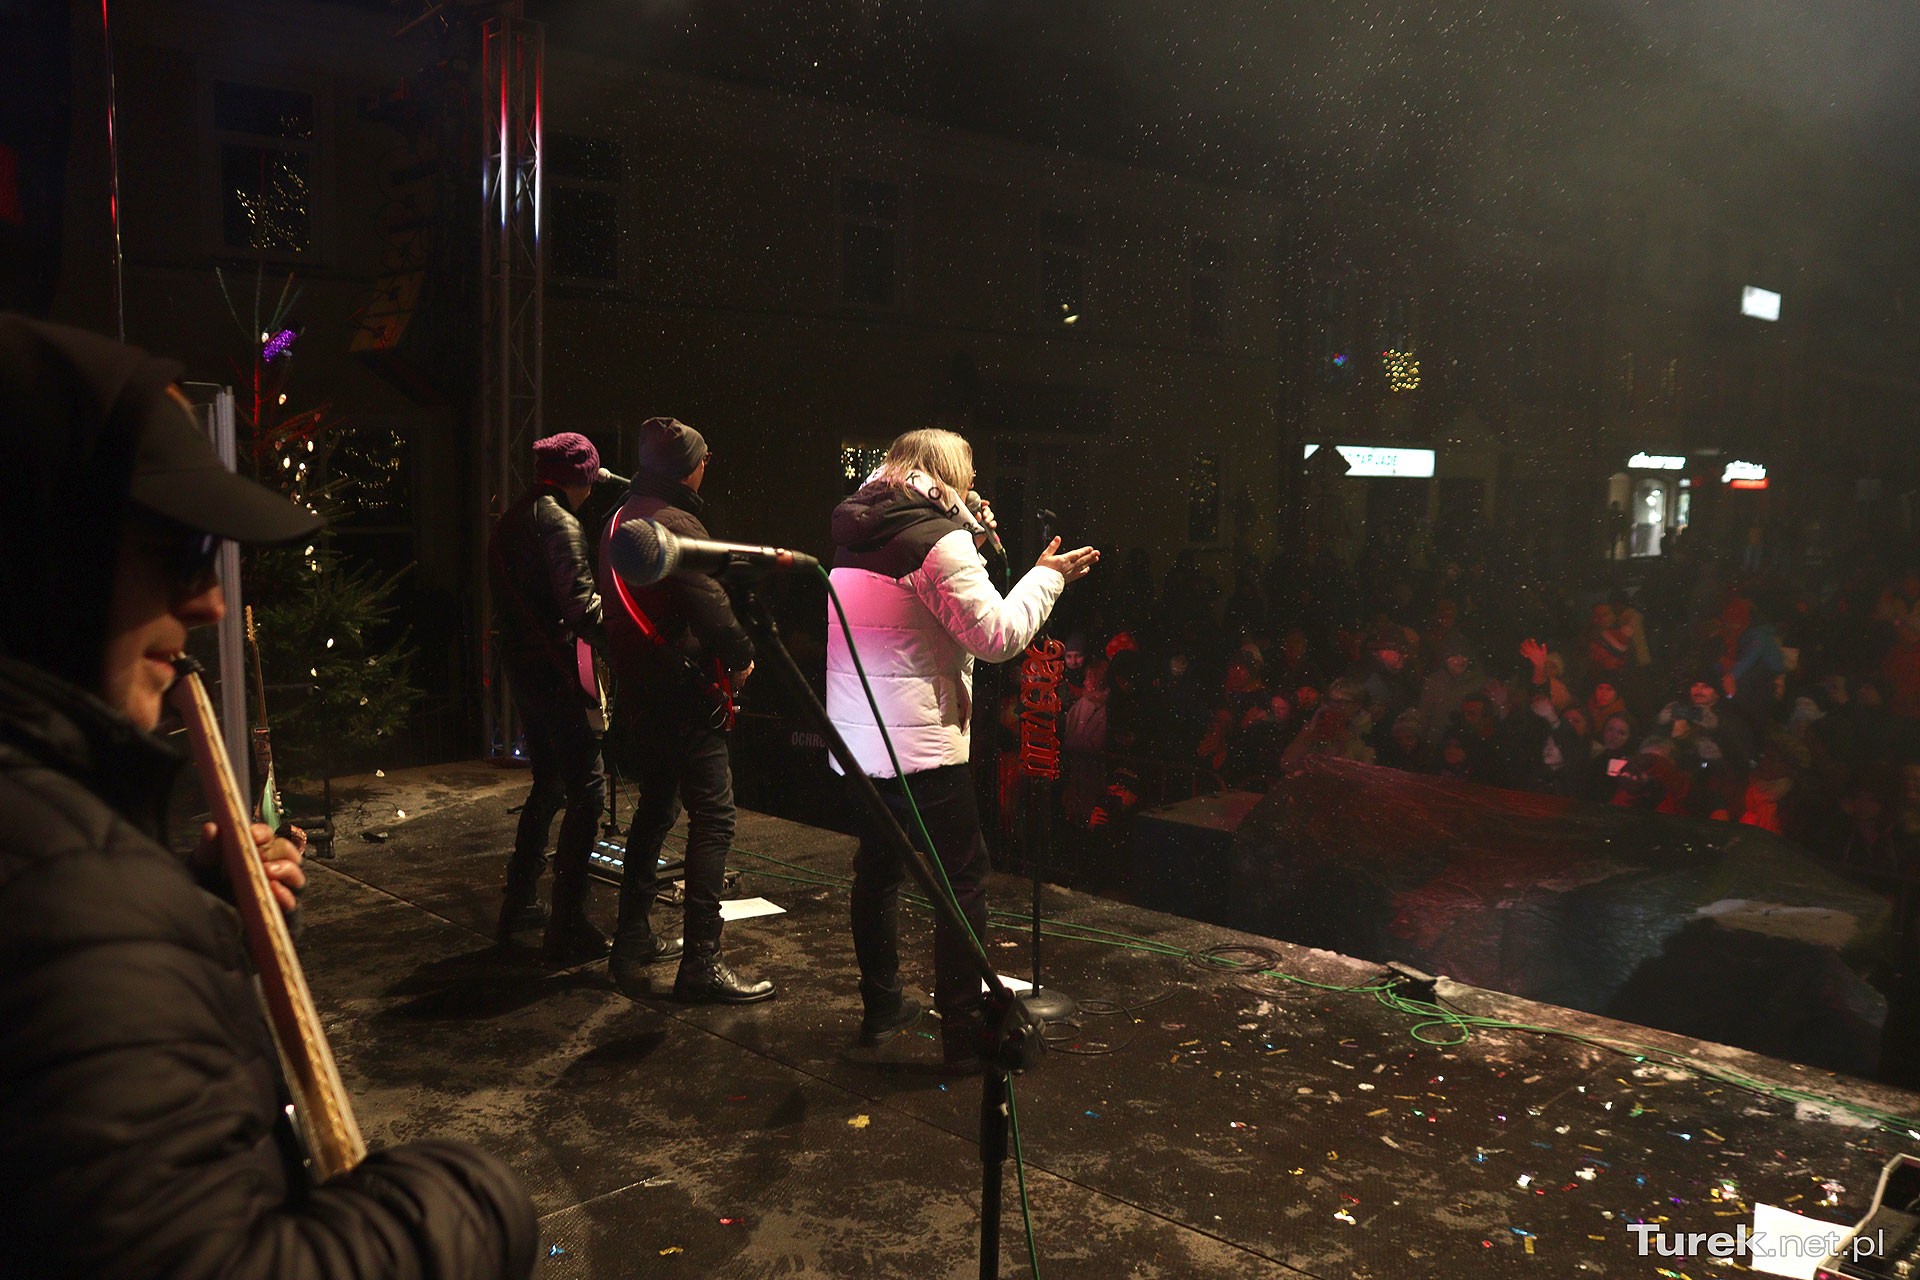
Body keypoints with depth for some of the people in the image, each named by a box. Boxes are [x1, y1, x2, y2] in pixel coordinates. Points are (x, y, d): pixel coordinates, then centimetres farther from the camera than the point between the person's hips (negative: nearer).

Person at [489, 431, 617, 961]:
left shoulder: (509, 520, 15)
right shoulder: (558, 522, -14)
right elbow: (582, 607, -23)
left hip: (520, 667, 10)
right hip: (557, 670, -10)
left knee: (549, 783, 21)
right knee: (587, 789, -6)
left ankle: (518, 905, 29)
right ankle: (567, 929, -5)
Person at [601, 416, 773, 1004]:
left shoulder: (619, 520, 14)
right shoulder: (675, 524, -16)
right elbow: (710, 606, -25)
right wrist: (741, 657, -9)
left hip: (636, 690, 10)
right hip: (684, 692, -10)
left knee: (655, 807, 20)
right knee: (712, 817, -8)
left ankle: (633, 940, 27)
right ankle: (701, 962, -10)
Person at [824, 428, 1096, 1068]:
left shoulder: (853, 536, 10)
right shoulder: (939, 540, -15)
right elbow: (999, 635, -17)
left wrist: (970, 547, 16)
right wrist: (1047, 576, -3)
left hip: (853, 743, 8)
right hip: (919, 748, -8)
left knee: (877, 870, 20)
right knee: (963, 881, 2)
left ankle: (880, 1007, 31)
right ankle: (965, 1032, 6)